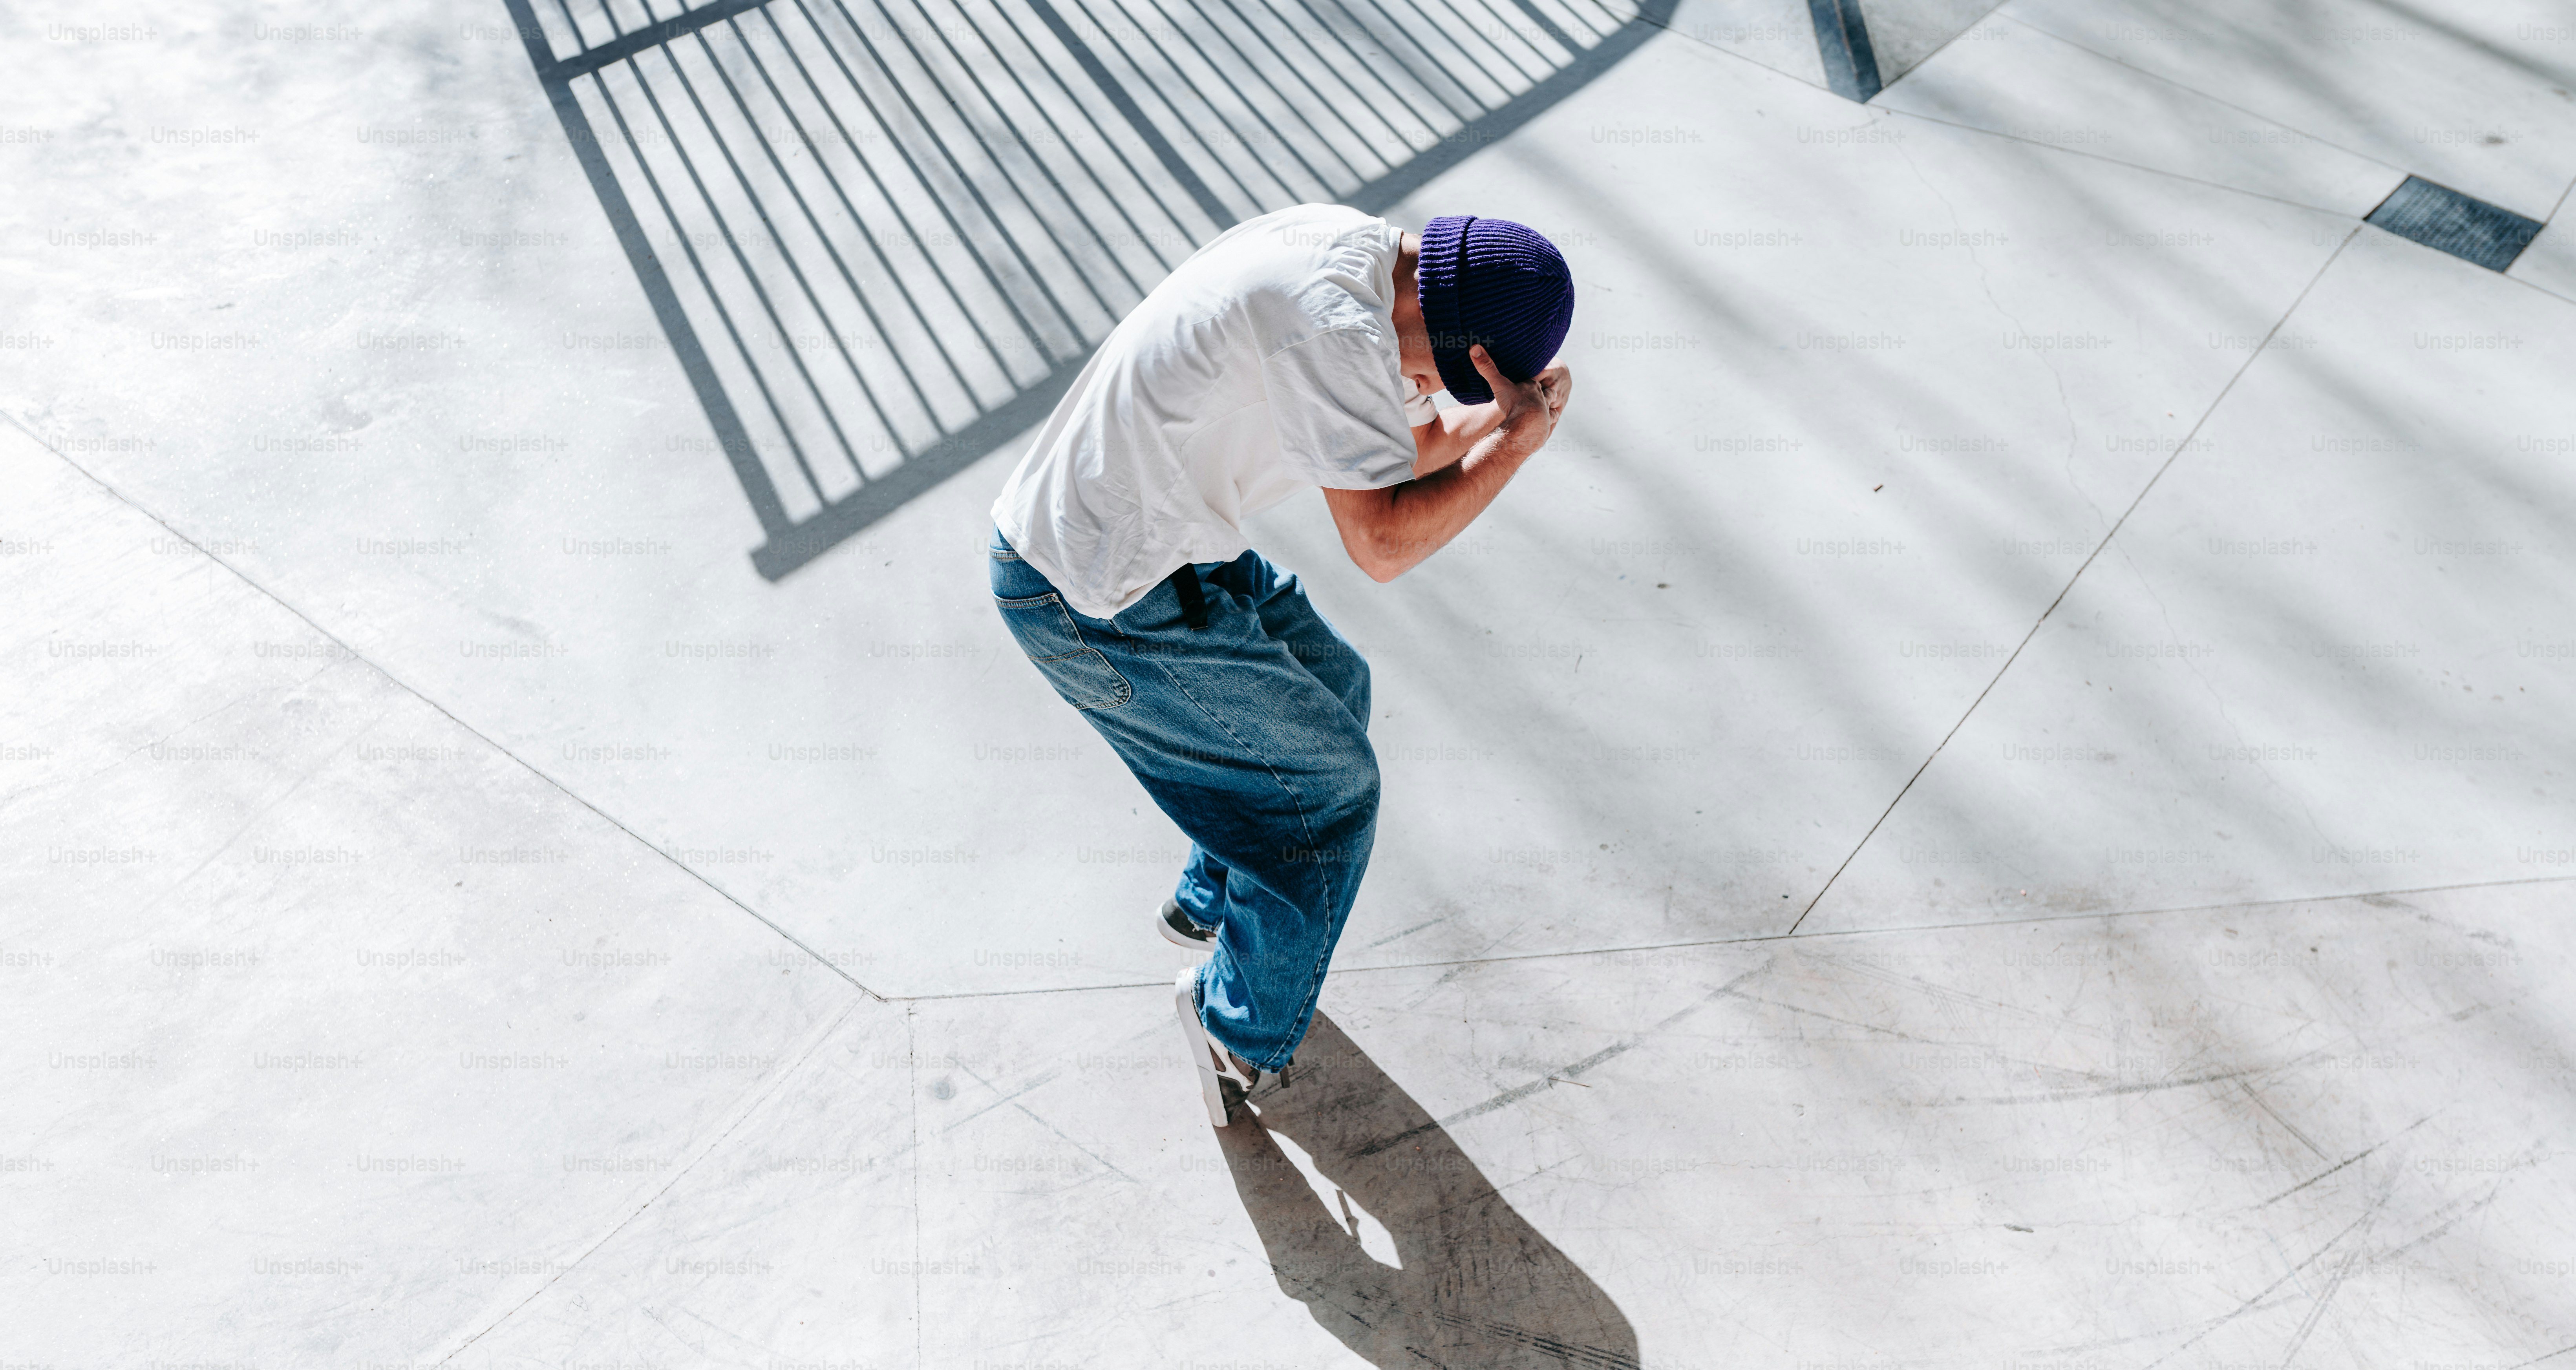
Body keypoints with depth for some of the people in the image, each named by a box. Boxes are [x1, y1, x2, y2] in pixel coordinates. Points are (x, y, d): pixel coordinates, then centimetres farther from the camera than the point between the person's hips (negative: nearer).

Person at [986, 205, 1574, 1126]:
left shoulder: (1348, 242, 5)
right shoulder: (1335, 325, -27)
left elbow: (1400, 449, 11)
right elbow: (1383, 542, -26)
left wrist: (1500, 419, -6)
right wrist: (1515, 442, -17)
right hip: (1108, 604, -10)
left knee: (1329, 688, 21)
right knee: (1329, 783, 4)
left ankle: (1211, 904, 41)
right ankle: (1244, 1029, 25)